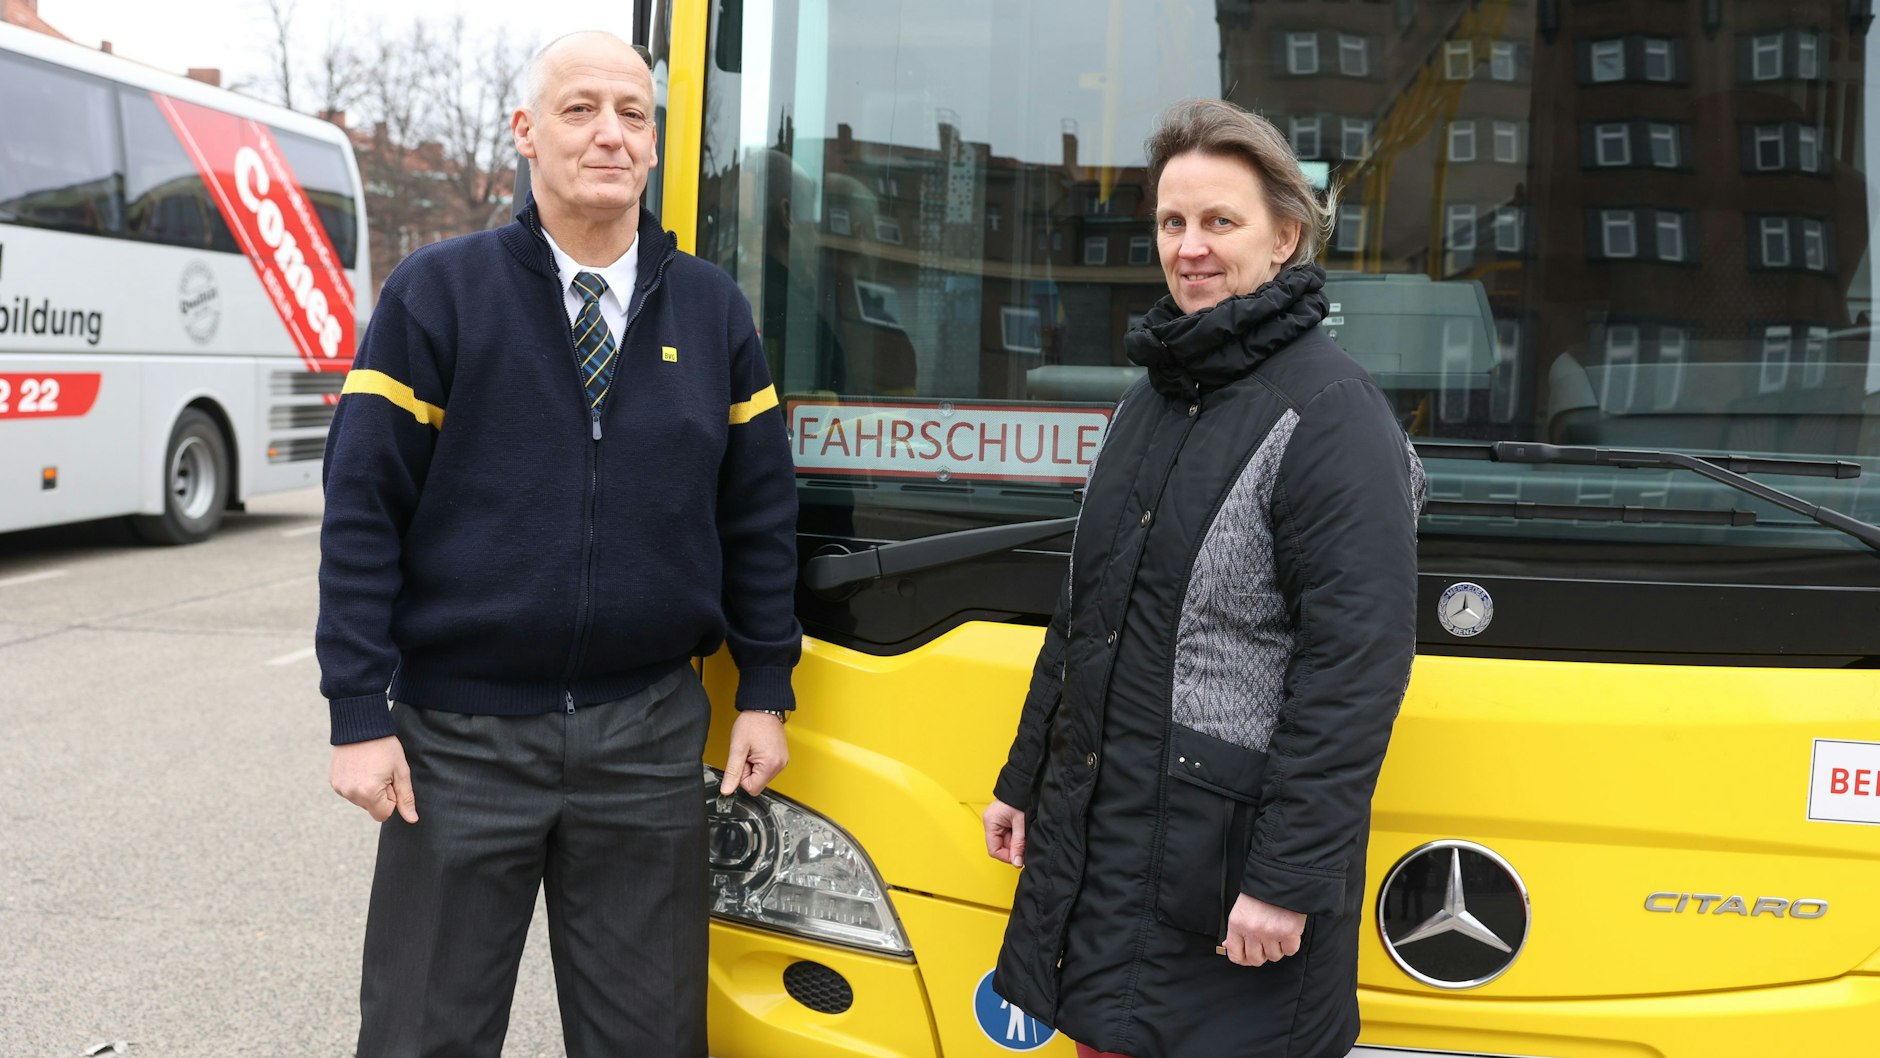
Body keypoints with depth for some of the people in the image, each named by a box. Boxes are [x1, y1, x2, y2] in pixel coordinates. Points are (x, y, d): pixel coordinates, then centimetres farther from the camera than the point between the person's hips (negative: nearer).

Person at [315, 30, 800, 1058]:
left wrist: (764, 692, 6)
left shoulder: (712, 309, 6)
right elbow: (362, 511, -6)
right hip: (462, 740, -2)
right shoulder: (436, 293, -3)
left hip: (649, 740, 2)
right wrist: (360, 715, -9)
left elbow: (760, 515, 9)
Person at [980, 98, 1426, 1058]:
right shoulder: (1152, 397, 13)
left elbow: (1356, 667, -20)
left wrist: (1288, 877, -22)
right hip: (1099, 840, 8)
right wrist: (1024, 781, 20)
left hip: (1230, 861, -8)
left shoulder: (1331, 415, -14)